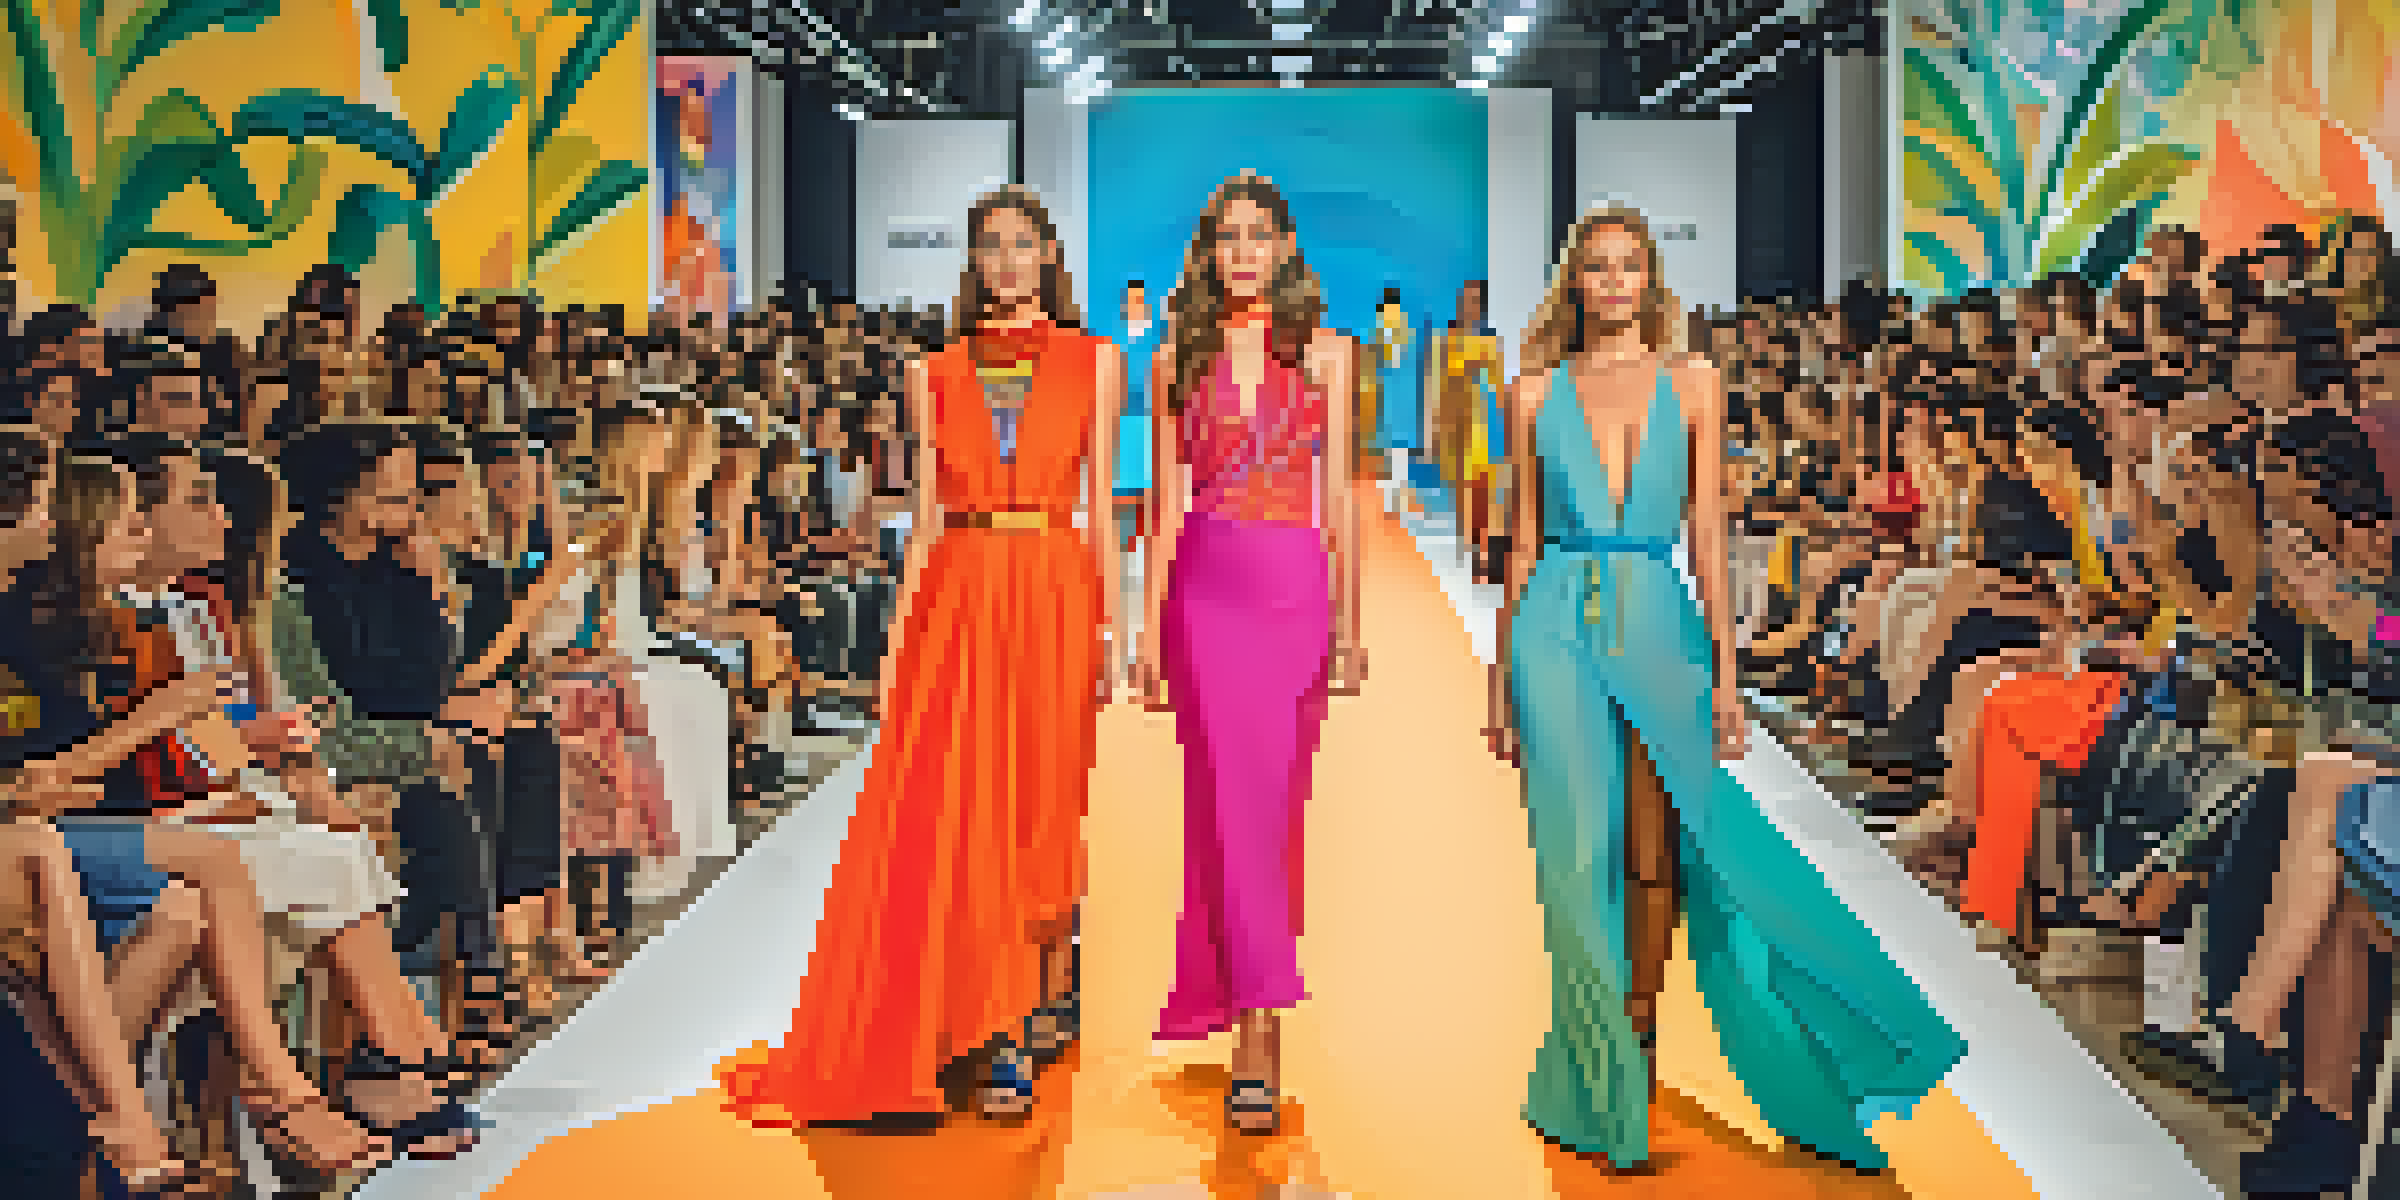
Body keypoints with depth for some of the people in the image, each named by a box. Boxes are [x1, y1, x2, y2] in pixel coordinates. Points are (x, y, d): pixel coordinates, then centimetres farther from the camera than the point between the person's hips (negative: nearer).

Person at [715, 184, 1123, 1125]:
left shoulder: (1094, 362, 8)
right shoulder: (936, 374, 11)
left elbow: (1101, 507, 7)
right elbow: (928, 516, 9)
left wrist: (1113, 627, 2)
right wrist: (901, 631, 2)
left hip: (1056, 595, -1)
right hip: (958, 597, 1)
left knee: (1047, 805, 5)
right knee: (964, 814, -6)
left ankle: (1048, 996, 25)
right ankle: (1002, 1040, -2)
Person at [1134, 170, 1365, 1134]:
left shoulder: (1325, 353, 9)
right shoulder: (1180, 361, 9)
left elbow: (1338, 494, 8)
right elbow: (1167, 502, 9)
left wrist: (1348, 620, 4)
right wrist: (1150, 627, 5)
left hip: (1296, 585, 1)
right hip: (1208, 585, -1)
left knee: (1271, 801, 2)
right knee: (1231, 798, -8)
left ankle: (1224, 984, 18)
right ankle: (1259, 1037, -6)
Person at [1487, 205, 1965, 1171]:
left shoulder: (1691, 385, 8)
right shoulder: (1537, 393, 8)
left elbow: (1708, 533, 5)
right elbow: (1525, 540, 9)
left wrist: (1725, 671, -1)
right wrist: (1503, 674, 6)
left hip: (1658, 625, 1)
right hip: (1559, 626, 0)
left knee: (1656, 850, 0)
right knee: (1581, 852, -3)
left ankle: (1639, 1037, 21)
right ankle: (1596, 1080, 10)